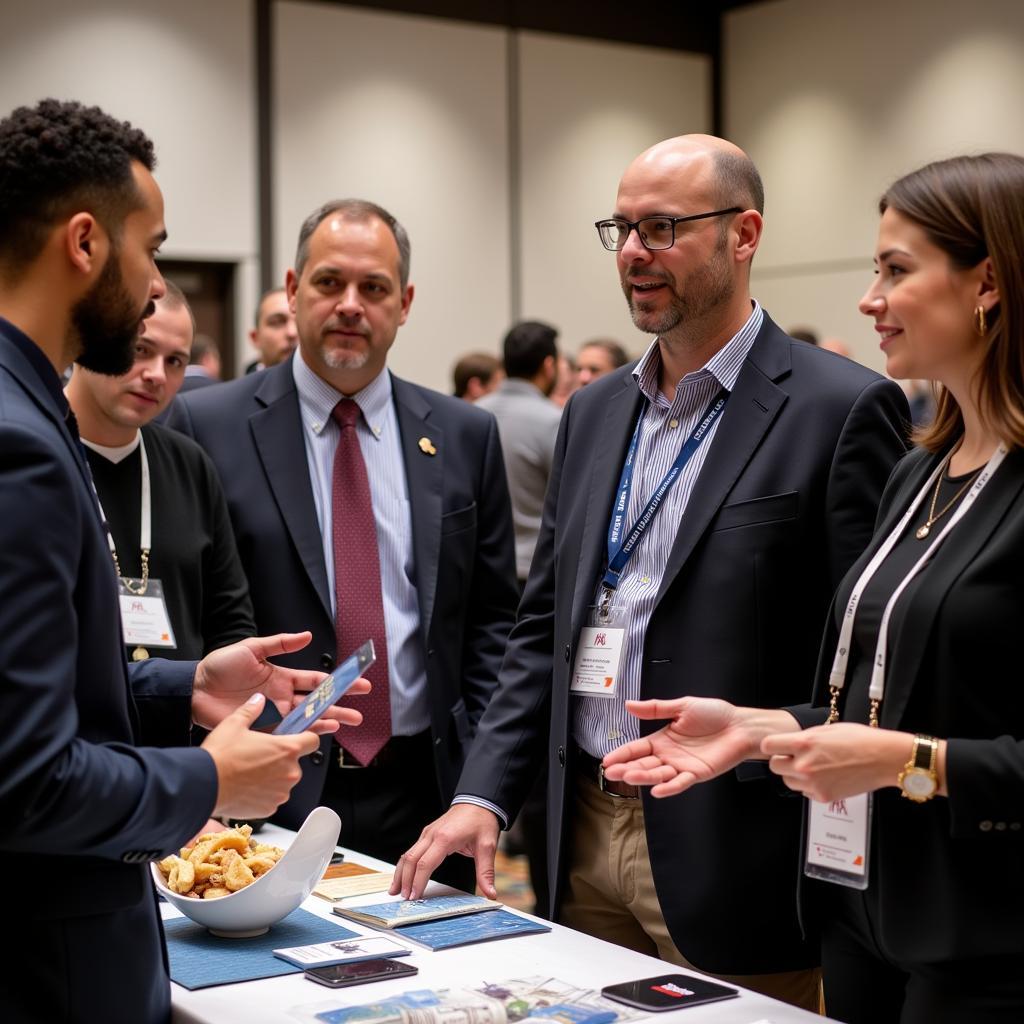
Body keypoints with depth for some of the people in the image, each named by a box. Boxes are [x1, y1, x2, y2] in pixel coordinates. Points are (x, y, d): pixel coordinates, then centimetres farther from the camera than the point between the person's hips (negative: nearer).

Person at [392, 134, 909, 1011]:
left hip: (728, 861, -6)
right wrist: (483, 795, 3)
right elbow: (544, 623, 12)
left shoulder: (842, 410, -9)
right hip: (587, 840, 6)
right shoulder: (594, 411, 12)